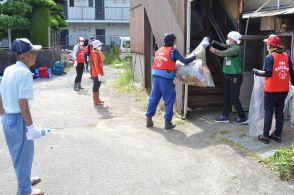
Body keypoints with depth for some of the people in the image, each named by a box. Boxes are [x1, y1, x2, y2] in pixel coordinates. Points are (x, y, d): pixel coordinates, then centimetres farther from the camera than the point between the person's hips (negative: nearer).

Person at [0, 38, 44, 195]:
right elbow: (22, 102, -24)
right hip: (19, 119, -8)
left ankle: (24, 179, 46)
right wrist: (30, 126, -17)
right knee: (24, 154, 10)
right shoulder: (25, 73, -20)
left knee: (17, 153, 25)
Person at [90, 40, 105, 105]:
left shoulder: (98, 53, 11)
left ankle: (97, 99, 27)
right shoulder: (95, 54, -18)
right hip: (96, 74, -10)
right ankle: (96, 101, 4)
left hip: (98, 73, 10)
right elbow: (96, 65, -22)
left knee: (97, 86, 17)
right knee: (96, 87, -2)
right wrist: (99, 74, -24)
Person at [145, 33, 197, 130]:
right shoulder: (173, 51, -3)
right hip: (166, 79, -6)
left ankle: (148, 119, 20)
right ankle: (167, 122, 8)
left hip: (156, 77, 6)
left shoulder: (159, 50, 15)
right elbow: (185, 61, -5)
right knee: (169, 101, 4)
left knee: (153, 98, 14)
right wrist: (194, 57, 9)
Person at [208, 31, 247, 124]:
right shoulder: (230, 47, 7)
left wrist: (210, 47, -25)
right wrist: (215, 42, 5)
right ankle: (225, 116, 22)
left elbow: (221, 53, -28)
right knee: (226, 97, 13)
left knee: (234, 98, -5)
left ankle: (242, 117, 8)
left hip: (235, 77, -10)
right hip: (228, 76, 10)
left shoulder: (235, 49, -21)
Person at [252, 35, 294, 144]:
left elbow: (268, 73, -20)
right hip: (284, 90, 5)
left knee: (268, 112, 3)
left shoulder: (270, 57, -12)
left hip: (271, 90, -5)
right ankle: (278, 135, 19)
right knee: (279, 111, 13)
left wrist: (257, 72, -5)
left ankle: (265, 136, 6)